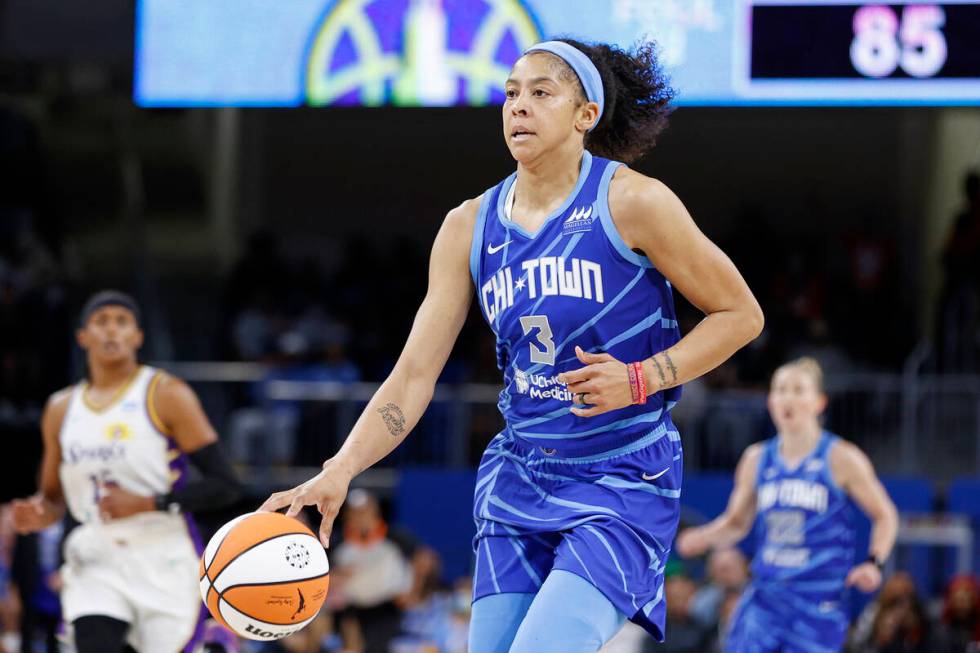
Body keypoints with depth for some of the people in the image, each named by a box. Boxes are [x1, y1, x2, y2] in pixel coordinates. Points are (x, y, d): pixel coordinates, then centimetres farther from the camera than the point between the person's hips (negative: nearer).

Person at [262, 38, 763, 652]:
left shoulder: (631, 203, -9)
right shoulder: (469, 227, 5)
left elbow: (741, 314, -2)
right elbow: (413, 377, 2)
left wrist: (638, 380, -16)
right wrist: (340, 471, -13)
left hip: (624, 484, -5)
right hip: (520, 480, 6)